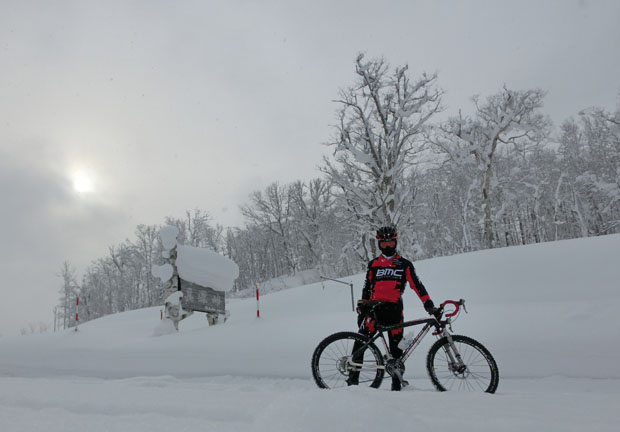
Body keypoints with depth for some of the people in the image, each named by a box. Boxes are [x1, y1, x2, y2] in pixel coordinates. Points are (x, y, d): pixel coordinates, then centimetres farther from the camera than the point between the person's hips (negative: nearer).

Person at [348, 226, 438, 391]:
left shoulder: (404, 264, 11)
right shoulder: (373, 264, 14)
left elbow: (417, 285, 5)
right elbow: (366, 288, 16)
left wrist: (429, 304, -4)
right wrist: (361, 307, 11)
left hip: (394, 310, 0)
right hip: (374, 307, 0)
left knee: (396, 347, 3)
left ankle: (396, 383, 15)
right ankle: (353, 375, -8)